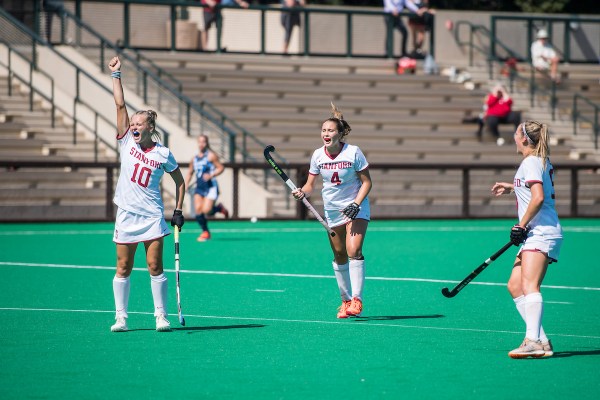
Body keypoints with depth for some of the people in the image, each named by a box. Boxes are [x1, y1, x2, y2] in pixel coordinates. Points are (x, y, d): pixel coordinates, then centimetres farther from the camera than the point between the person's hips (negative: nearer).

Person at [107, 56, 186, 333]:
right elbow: (120, 105, -1)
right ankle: (121, 318, 10)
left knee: (155, 267, -3)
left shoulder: (163, 154, -2)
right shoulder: (126, 142, 3)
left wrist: (178, 211, 4)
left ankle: (161, 316, 5)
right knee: (123, 269, 4)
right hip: (126, 215, 2)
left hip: (152, 216, -2)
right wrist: (116, 75, -5)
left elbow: (180, 182, 10)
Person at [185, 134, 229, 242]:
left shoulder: (211, 155, -4)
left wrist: (211, 175, -20)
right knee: (198, 210, -8)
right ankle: (205, 232, 7)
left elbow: (221, 168, -5)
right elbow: (190, 172, 24)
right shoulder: (194, 158, 14)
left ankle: (219, 208, 16)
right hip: (199, 187, 6)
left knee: (206, 210, -17)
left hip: (211, 187, -6)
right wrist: (185, 185, 12)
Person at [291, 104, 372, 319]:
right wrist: (302, 192, -18)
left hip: (356, 208, -4)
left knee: (354, 251, -20)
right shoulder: (318, 155, -4)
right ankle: (346, 300, 20)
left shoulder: (353, 152, -14)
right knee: (339, 257, 6)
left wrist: (356, 204, -20)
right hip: (332, 210, 4)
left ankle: (357, 299, -18)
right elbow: (310, 183, 4)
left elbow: (366, 182, -8)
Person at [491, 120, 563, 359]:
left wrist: (521, 226, -16)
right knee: (515, 286, 6)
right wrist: (513, 188, 36)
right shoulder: (543, 162, 20)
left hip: (542, 232, -10)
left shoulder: (531, 162, -9)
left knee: (529, 286, -21)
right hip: (536, 234, 10)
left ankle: (534, 341, -33)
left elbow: (538, 198, -21)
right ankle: (541, 341, 1)